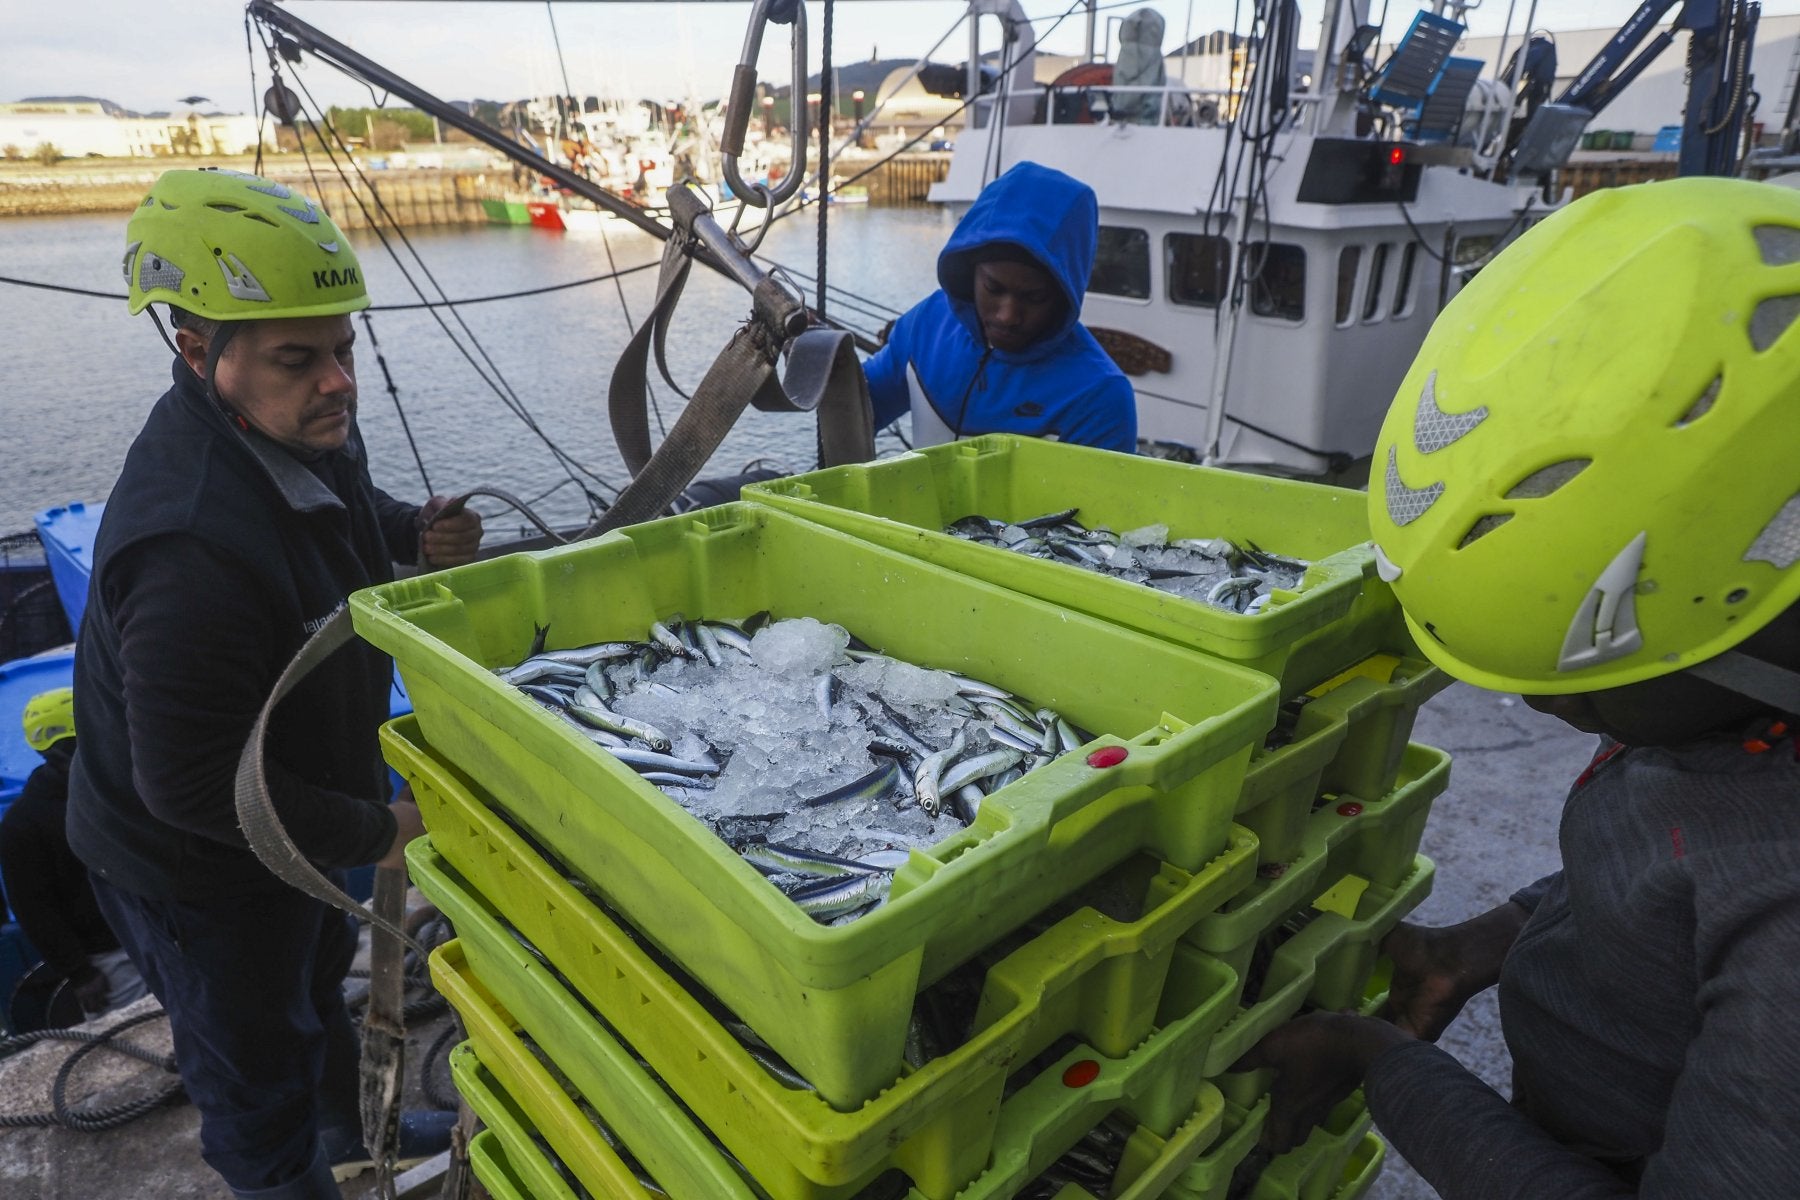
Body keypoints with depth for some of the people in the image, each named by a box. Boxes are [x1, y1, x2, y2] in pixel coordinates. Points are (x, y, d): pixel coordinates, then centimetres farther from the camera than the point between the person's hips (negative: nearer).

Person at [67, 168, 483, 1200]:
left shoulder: (306, 430, -12)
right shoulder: (191, 551, -40)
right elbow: (191, 787, -33)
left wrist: (419, 536, -8)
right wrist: (374, 833, -24)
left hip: (294, 812, 10)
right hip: (196, 871, -9)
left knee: (319, 980, 32)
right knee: (258, 1067, 17)